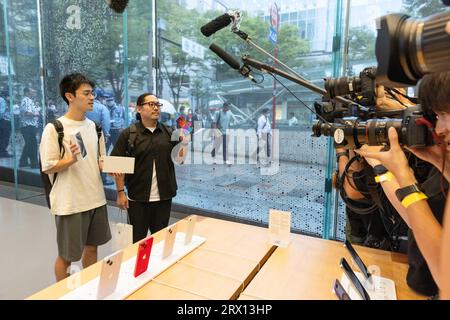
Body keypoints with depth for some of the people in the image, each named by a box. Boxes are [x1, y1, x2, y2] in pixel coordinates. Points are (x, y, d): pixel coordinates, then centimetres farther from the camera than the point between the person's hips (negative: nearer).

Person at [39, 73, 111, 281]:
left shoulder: (95, 127, 7)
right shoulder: (54, 128, -12)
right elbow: (47, 168, -11)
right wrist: (70, 159, -27)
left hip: (96, 199, 6)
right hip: (70, 203, -6)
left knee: (92, 248, 19)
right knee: (67, 256, 10)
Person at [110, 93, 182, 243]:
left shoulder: (168, 133, 4)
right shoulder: (128, 134, -5)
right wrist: (121, 192, -8)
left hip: (164, 196, 3)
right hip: (138, 197, -2)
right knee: (137, 240, 12)